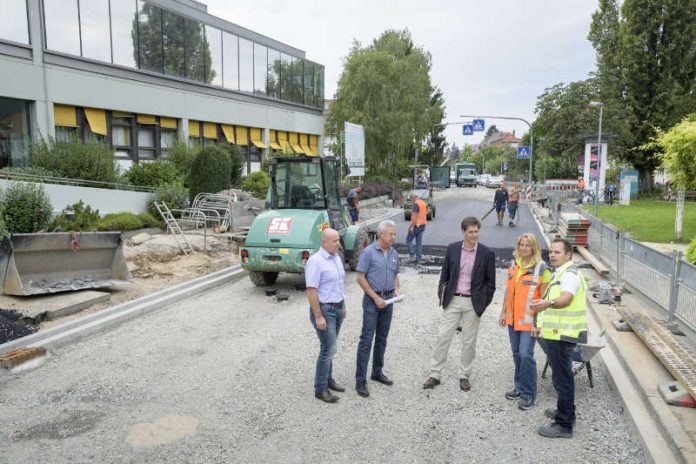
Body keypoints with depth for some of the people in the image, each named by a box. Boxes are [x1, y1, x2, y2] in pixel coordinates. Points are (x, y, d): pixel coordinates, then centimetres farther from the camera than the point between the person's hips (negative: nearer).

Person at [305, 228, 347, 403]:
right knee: (328, 349, -6)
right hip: (324, 310, -8)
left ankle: (328, 379, 30)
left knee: (329, 347, 17)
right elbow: (311, 291, -21)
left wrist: (343, 306, 17)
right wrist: (318, 317, -21)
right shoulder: (315, 261, -19)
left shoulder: (337, 257, 8)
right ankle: (320, 389, 5)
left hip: (338, 308, 8)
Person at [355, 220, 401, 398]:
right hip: (372, 299, -6)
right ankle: (360, 380, 0)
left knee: (382, 338, 13)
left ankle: (377, 372, 27)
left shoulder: (394, 254, 7)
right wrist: (376, 297, -15)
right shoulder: (369, 252, -11)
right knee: (367, 339, -5)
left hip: (388, 299, 6)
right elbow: (360, 278, -12)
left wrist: (396, 290, -2)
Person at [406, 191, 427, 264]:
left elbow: (415, 216, -23)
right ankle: (418, 259, 10)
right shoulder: (424, 203, 11)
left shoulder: (416, 204, -17)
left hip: (416, 225, -8)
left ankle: (412, 256, -1)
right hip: (423, 225, 8)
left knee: (408, 240, 4)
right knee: (419, 242, 9)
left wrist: (412, 226, -21)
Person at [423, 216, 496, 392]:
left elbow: (490, 282, 1)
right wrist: (442, 295, 2)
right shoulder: (452, 248, -1)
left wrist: (483, 303, -1)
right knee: (443, 338, 3)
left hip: (473, 303, -1)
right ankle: (435, 375, 12)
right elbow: (445, 274, 8)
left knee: (469, 342, 8)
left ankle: (464, 376, 24)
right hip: (453, 300, 1)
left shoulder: (487, 253, -6)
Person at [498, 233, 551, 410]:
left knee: (526, 355, -6)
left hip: (529, 320, -6)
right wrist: (503, 312, 13)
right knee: (517, 354, 15)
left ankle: (529, 394, 9)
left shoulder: (542, 268, -12)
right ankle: (519, 387, 30)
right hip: (513, 319, 6)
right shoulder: (513, 264, 6)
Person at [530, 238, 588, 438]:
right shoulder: (560, 273, 18)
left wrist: (547, 303, -54)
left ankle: (564, 425, 0)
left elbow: (566, 298, -36)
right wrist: (543, 323, 28)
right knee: (562, 376, 22)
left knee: (562, 378, -6)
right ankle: (565, 411, 38)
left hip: (563, 335, -11)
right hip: (556, 333, 11)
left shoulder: (570, 274, -16)